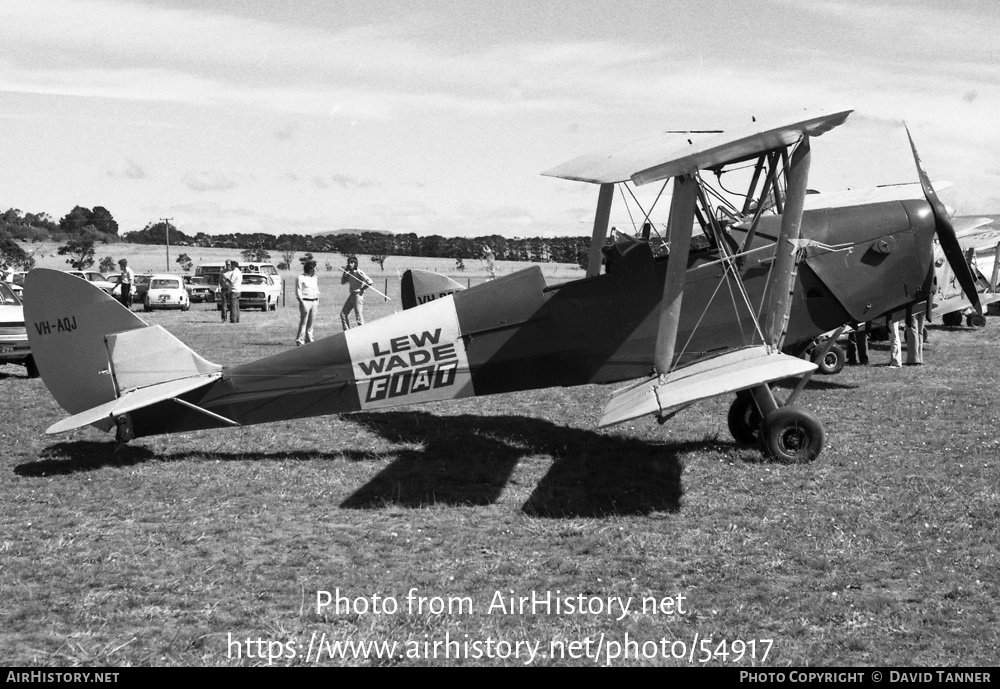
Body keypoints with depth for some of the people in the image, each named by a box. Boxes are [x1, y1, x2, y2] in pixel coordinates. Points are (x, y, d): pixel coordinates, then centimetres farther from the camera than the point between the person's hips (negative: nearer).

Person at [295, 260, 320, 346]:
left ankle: (309, 340, 14)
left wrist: (318, 300, 14)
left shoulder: (314, 278, 17)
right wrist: (302, 303, -15)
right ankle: (299, 341, -6)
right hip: (305, 301, -7)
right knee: (303, 322, -8)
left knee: (311, 322, 9)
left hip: (314, 302, 7)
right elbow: (298, 293, -8)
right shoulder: (300, 278, -5)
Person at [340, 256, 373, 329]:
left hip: (358, 295, -9)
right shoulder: (349, 273, 10)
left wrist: (361, 289, -10)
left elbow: (369, 282, -20)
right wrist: (345, 272, 1)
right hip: (352, 295, 9)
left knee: (359, 317, -7)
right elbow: (342, 282, 13)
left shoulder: (359, 272, -14)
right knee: (343, 314, 10)